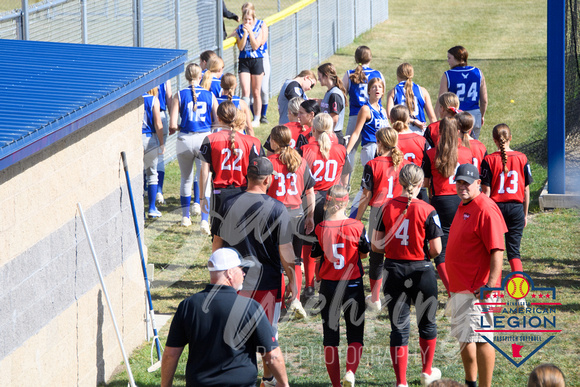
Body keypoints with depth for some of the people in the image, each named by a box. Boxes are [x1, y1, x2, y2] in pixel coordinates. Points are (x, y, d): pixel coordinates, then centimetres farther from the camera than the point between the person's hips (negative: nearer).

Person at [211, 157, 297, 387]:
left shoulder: (228, 205, -3)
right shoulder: (276, 209, -12)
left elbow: (217, 244, 5)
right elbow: (285, 251, -9)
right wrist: (292, 281, 2)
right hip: (267, 281, -2)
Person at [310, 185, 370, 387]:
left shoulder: (320, 229, -10)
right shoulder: (356, 226, -10)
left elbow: (315, 256, 1)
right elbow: (365, 253, 3)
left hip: (328, 285, 0)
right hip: (353, 285, 0)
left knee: (330, 337, 9)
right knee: (355, 334, 8)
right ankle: (350, 371, -16)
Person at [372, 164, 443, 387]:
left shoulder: (387, 208, -4)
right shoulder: (427, 211, -12)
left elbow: (376, 245, -1)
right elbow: (436, 249, -12)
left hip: (394, 271, 2)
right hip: (421, 271, -2)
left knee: (398, 327, 6)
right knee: (427, 323, 20)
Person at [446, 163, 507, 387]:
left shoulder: (486, 210, -17)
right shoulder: (463, 207, 13)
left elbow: (497, 251, -22)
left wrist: (490, 285, -28)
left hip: (477, 290, -10)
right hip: (459, 288, 10)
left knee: (480, 338, -10)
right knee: (463, 337, 19)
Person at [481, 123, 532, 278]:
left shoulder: (489, 160, -7)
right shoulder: (521, 158, 0)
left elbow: (486, 191, -7)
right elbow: (526, 190, 5)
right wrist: (525, 214, 14)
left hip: (496, 207, -2)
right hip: (516, 207, 2)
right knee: (514, 250, 6)